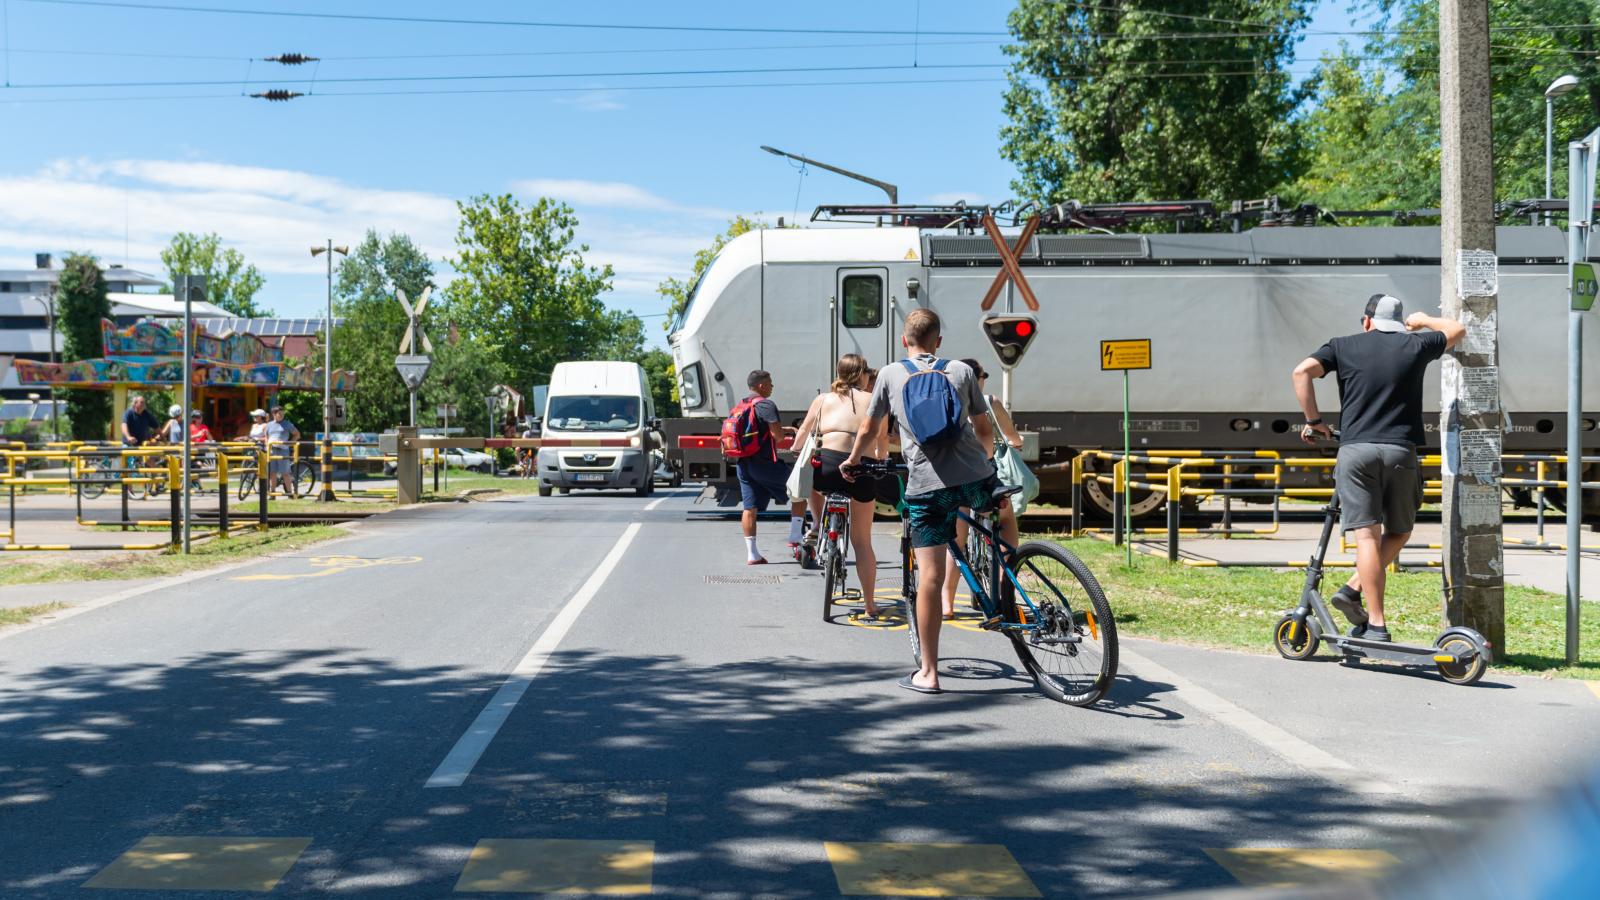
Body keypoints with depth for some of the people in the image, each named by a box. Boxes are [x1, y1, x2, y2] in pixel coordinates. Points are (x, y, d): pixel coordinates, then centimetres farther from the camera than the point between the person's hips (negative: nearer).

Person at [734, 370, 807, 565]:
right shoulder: (766, 405, -12)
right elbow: (777, 434, -18)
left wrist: (785, 430, 24)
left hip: (743, 464, 8)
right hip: (763, 462, -8)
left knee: (750, 508, 8)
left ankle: (752, 554, 7)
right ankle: (795, 538, 4)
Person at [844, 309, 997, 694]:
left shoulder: (890, 374, 7)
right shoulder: (961, 371, 10)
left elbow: (869, 431, 12)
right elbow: (984, 429, 16)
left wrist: (852, 461, 32)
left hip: (926, 486, -1)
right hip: (976, 478, 2)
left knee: (929, 578, -1)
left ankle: (928, 673, 3)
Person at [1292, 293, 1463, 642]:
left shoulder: (1344, 346, 9)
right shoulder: (1415, 345, 13)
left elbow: (1303, 371, -6)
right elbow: (1456, 330, 32)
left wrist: (1313, 420, 3)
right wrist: (1423, 320, 49)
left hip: (1355, 449, 0)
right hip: (1399, 451, 1)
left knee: (1367, 535, -3)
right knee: (1398, 532, 16)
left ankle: (1376, 624, -7)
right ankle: (1353, 589, 0)